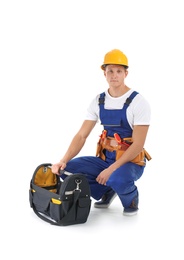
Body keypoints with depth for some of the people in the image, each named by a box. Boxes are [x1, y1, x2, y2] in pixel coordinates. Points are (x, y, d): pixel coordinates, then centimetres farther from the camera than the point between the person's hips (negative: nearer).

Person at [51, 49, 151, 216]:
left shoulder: (139, 102, -15)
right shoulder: (98, 101, 1)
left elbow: (138, 144, -20)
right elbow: (81, 135, -3)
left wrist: (111, 170, -27)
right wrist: (63, 161, -19)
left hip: (131, 162, -5)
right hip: (105, 158, 6)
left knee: (118, 179, -39)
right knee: (69, 169, -14)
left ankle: (131, 198, 0)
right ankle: (106, 192, 11)